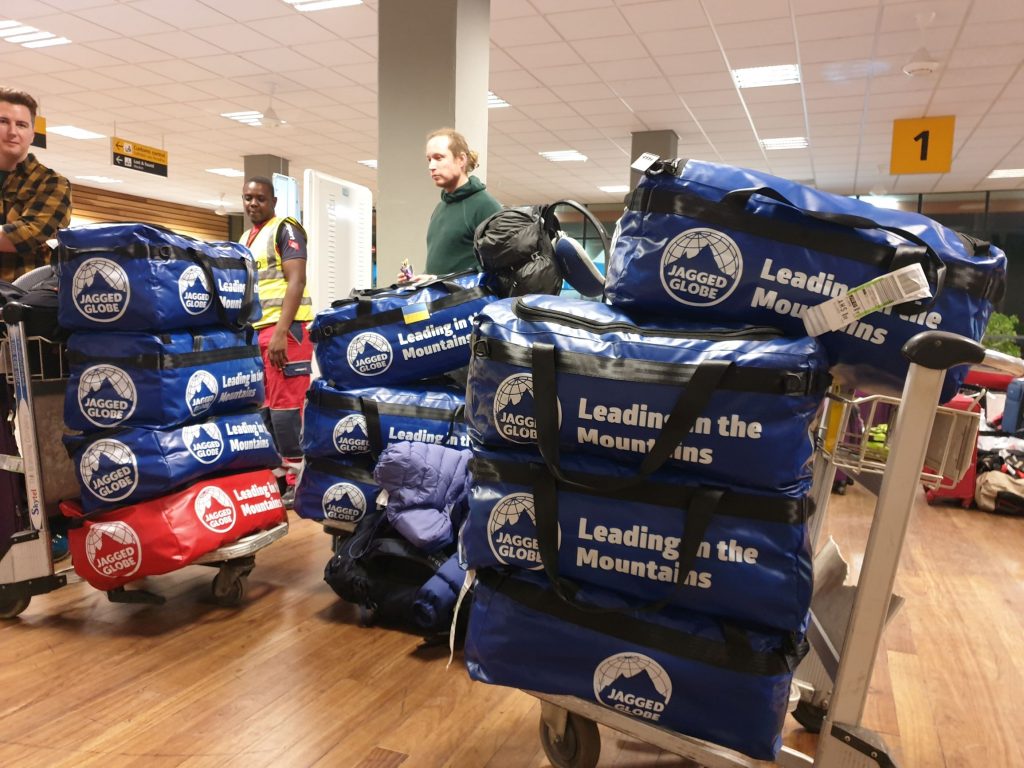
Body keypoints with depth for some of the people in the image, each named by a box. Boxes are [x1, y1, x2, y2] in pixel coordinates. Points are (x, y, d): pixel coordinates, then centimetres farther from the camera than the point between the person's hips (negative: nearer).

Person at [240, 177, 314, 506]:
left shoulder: (285, 230, -3)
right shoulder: (245, 238, 21)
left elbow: (296, 281, -14)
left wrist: (280, 331, -23)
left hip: (284, 328, -8)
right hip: (254, 330, 8)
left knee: (284, 404, -10)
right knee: (263, 406, 10)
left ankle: (297, 478, -5)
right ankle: (275, 471, 19)